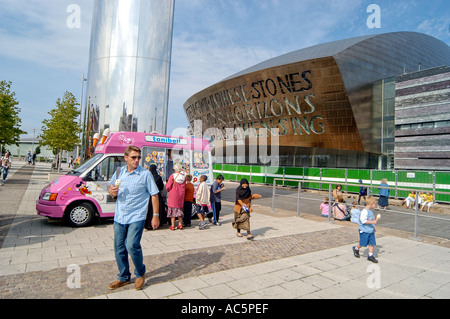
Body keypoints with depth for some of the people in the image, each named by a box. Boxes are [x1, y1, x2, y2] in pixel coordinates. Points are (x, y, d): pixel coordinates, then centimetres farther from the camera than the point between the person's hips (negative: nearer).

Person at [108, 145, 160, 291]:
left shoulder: (145, 174, -6)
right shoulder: (119, 172, 7)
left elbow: (154, 195, -5)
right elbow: (111, 190, 19)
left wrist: (155, 216, -8)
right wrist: (112, 192, -7)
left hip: (136, 217, -5)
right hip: (119, 217, 5)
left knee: (132, 246, -15)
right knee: (119, 248, 11)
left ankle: (140, 274, 12)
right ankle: (123, 277, 30)